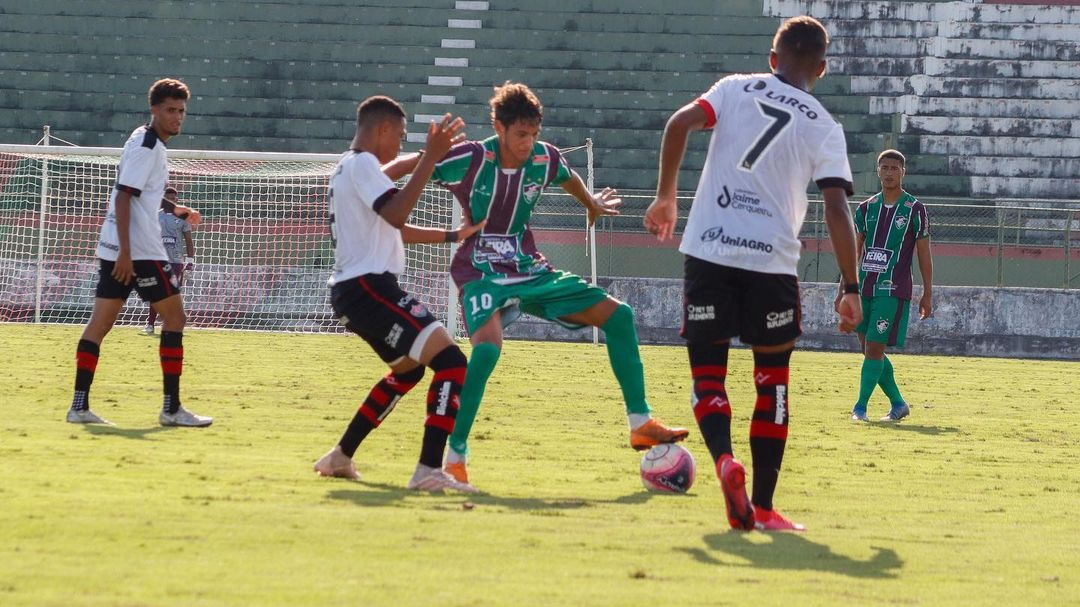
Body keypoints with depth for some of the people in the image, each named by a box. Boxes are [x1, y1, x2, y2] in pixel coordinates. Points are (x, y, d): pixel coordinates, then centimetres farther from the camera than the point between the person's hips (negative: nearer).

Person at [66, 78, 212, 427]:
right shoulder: (146, 146, -13)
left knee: (101, 321, 4)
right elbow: (124, 197, -19)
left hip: (118, 250, 10)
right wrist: (125, 252, -24)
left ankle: (80, 406, 1)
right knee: (174, 316, -2)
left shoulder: (149, 143, 18)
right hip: (139, 249, -10)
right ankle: (171, 408, -1)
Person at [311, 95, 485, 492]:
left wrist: (453, 236, 30)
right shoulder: (362, 164, -9)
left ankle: (340, 457, 29)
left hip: (353, 291, 11)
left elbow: (395, 230, 32)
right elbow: (396, 213, -26)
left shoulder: (350, 167, 23)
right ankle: (429, 470, -26)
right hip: (368, 288, -11)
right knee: (450, 361, -16)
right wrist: (431, 157, -27)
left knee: (408, 368, 29)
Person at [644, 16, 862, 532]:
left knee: (707, 375, 9)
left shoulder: (736, 88, 10)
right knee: (772, 382, 14)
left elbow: (679, 124, -5)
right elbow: (836, 208, -3)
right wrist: (851, 289, 1)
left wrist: (666, 196, 6)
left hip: (707, 252, 1)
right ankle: (762, 507, 11)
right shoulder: (824, 128, 6)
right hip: (772, 261, -1)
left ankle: (724, 460, -21)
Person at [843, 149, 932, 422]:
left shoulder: (914, 210, -1)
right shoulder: (866, 208, 11)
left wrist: (928, 294, -1)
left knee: (875, 348, -11)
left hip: (894, 290, -5)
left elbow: (924, 255, 1)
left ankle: (860, 407, -7)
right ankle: (898, 404, 18)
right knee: (869, 348, 6)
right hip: (864, 288, 5)